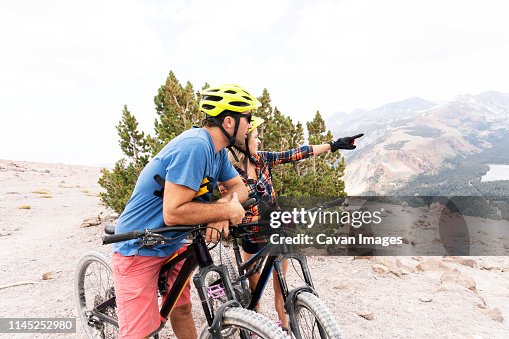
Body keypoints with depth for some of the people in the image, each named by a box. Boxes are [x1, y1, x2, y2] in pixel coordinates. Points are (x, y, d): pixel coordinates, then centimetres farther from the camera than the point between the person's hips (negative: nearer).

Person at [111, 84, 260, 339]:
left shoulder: (217, 149, 1)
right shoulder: (195, 146, -29)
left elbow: (239, 188, 5)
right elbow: (173, 213, -33)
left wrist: (220, 212, -16)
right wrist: (227, 210, -23)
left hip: (172, 245, 9)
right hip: (139, 249, -8)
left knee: (182, 309, 18)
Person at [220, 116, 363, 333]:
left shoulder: (261, 159, -6)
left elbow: (296, 154, -7)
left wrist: (334, 145, -8)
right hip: (253, 236, -3)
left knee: (280, 286, 13)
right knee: (254, 288, 15)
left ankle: (284, 328, 32)